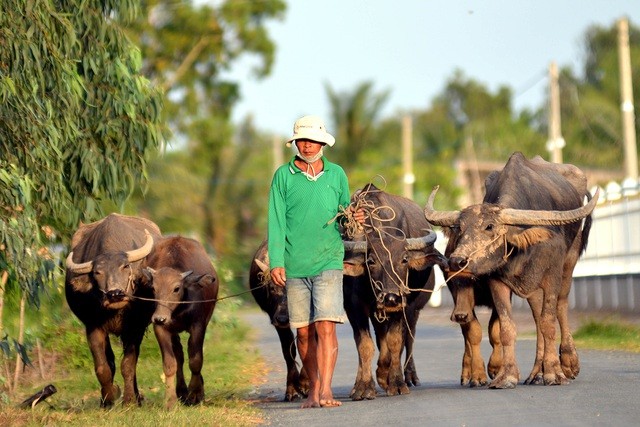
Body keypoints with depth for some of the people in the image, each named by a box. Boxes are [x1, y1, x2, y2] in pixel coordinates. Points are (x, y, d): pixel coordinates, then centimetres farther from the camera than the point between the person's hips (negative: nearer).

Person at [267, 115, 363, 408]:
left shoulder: (336, 175, 8)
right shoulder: (283, 176, 4)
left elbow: (344, 212, 17)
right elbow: (276, 222, 1)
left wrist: (354, 219, -7)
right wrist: (276, 262, -7)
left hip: (328, 262, -1)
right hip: (294, 266, 1)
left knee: (325, 327, -12)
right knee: (304, 331, 6)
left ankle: (326, 390, -16)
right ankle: (314, 390, 18)